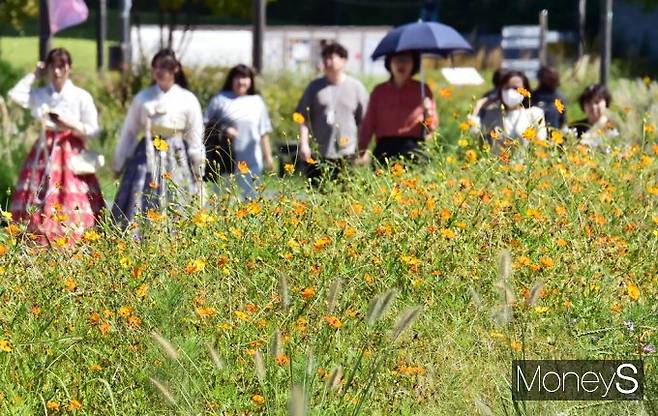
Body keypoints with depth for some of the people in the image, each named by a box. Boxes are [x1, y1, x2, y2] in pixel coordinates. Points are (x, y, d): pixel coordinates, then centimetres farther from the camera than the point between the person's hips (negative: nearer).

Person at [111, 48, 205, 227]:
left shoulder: (188, 100, 2)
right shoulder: (142, 98, 6)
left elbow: (195, 138, 4)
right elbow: (128, 132, 12)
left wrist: (198, 171, 3)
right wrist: (118, 164, 14)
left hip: (176, 159, -1)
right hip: (147, 159, 1)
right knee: (140, 208, -6)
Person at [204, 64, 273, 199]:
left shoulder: (257, 102, 12)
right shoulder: (220, 100, 3)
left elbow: (263, 132, 15)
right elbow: (205, 123, 2)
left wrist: (268, 156, 13)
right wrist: (223, 130, -13)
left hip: (251, 161, 2)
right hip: (225, 161, -2)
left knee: (249, 196, 2)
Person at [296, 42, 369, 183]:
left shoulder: (355, 87, 6)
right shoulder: (315, 87, 9)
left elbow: (364, 120, 8)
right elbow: (304, 118, 9)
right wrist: (304, 144, -3)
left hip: (346, 155, -1)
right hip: (318, 154, 1)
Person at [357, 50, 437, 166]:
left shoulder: (422, 90, 11)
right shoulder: (379, 91, 13)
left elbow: (432, 126, 11)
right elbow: (368, 124, 12)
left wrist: (428, 112, -10)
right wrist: (362, 151, 0)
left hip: (413, 149, -1)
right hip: (385, 148, 1)